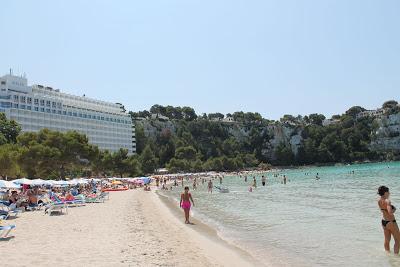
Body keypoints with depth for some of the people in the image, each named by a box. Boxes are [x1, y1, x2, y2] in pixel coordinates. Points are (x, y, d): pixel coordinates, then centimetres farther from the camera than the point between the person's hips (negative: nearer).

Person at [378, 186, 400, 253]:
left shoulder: (379, 201, 1)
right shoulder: (387, 201, -22)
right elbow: (390, 212, -34)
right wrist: (394, 210, -14)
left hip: (384, 222, 8)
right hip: (391, 222, -8)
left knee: (387, 240, 19)